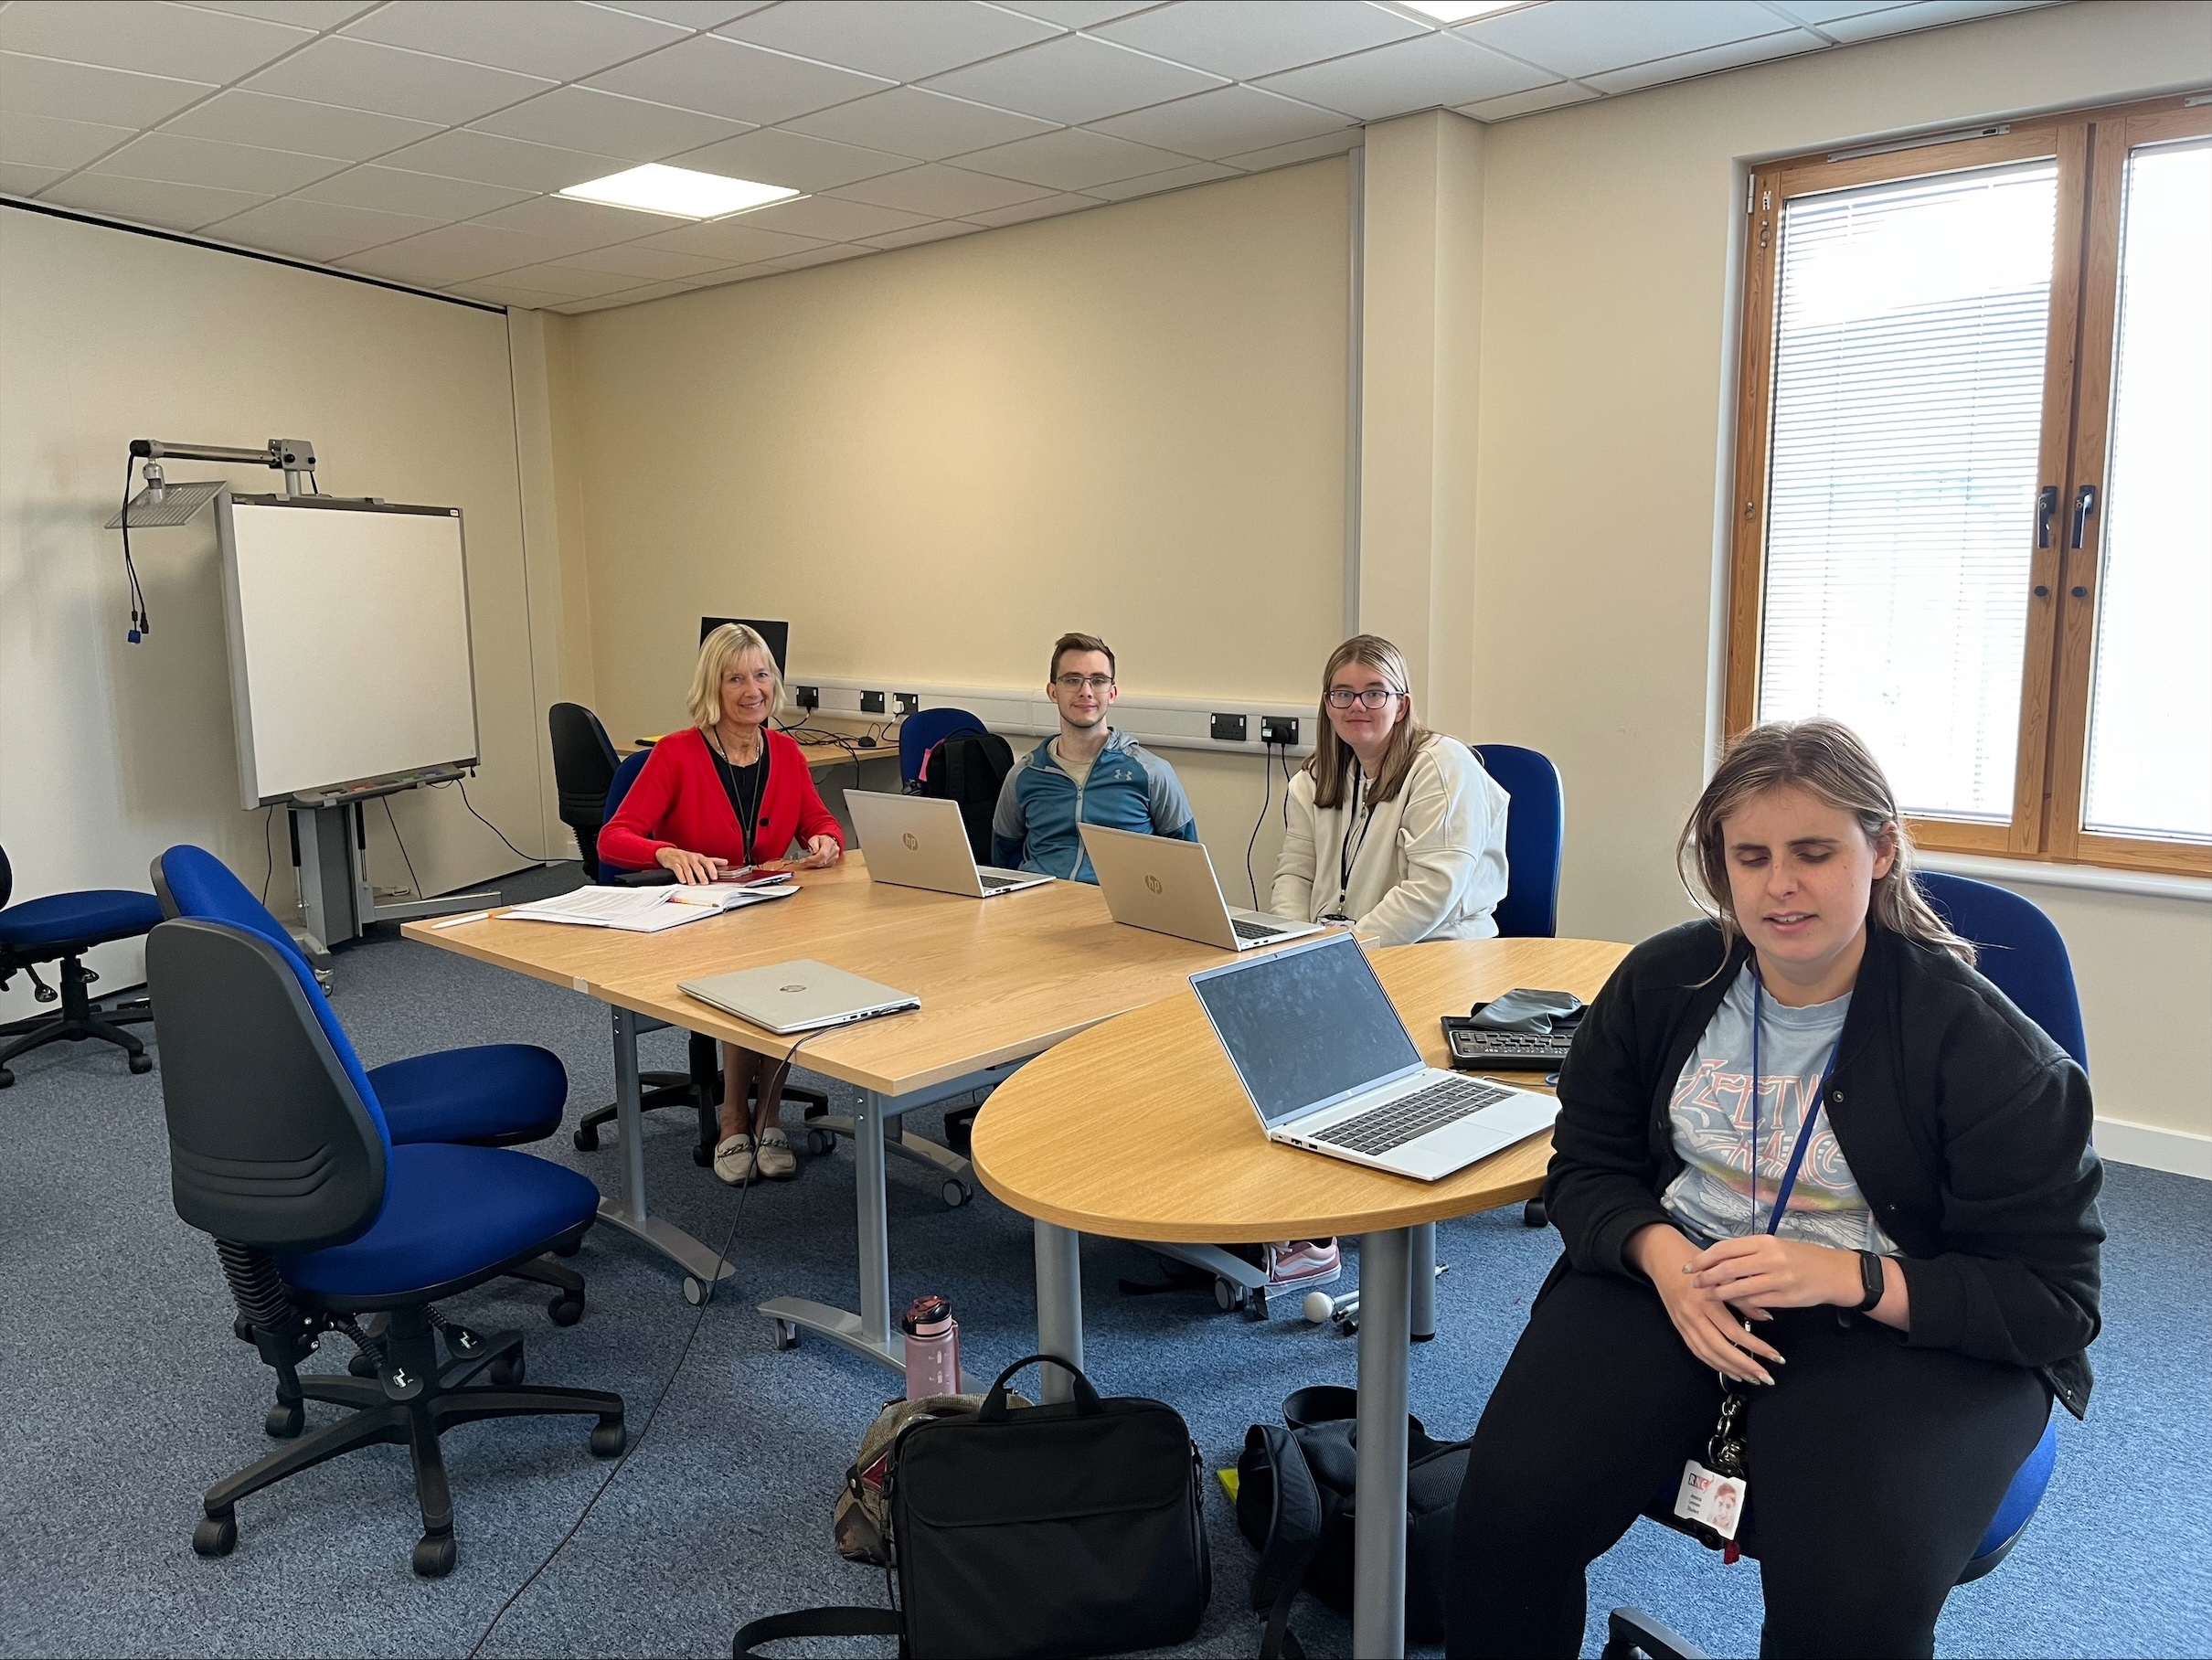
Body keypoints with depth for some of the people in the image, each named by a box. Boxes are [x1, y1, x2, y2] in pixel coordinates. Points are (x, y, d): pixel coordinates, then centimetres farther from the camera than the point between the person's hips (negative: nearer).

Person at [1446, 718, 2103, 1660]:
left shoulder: (1980, 1043, -11)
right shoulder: (1661, 983, 0)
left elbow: (2054, 1297, -9)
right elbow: (1586, 1168, 8)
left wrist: (1848, 1278, -25)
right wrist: (1661, 1255, -15)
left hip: (1903, 1326, -2)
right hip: (1671, 1282, 3)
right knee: (1511, 1507, -22)